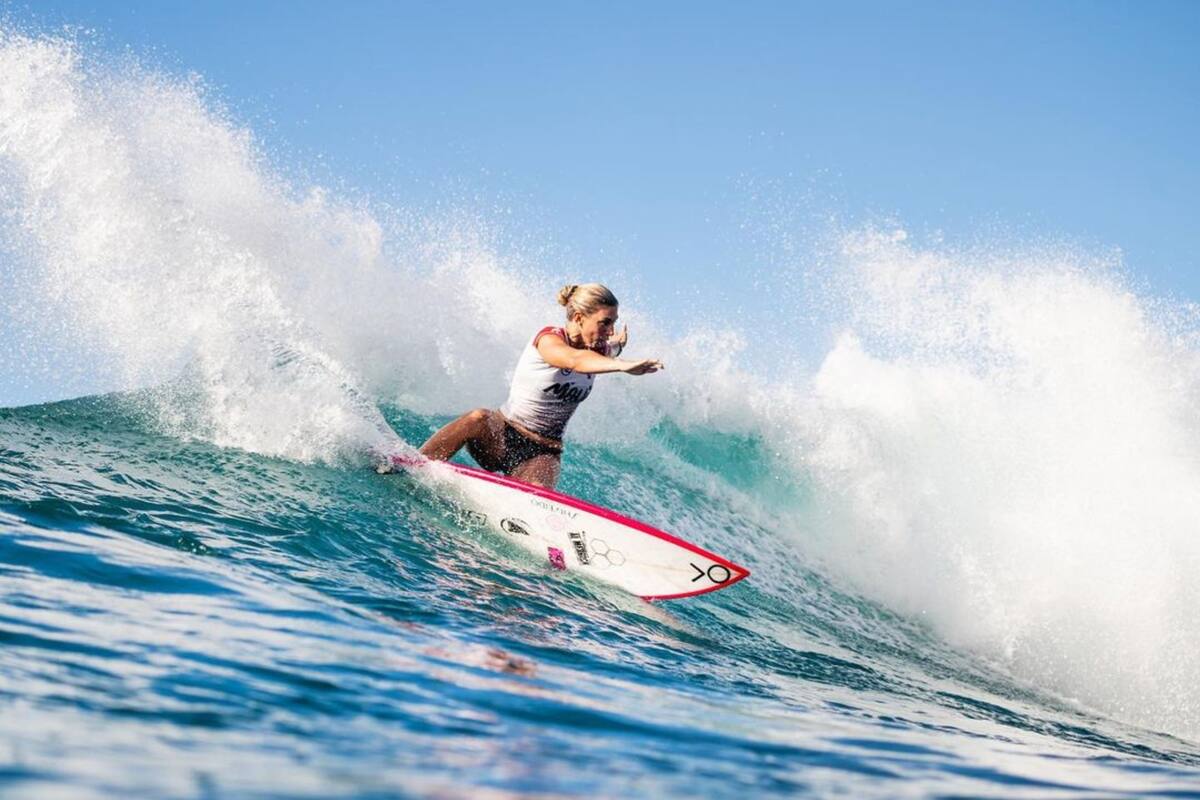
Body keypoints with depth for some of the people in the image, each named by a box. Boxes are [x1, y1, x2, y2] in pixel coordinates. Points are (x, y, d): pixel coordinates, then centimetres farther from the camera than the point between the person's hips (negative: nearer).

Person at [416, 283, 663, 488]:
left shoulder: (598, 351, 2)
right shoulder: (549, 339, -17)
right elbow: (575, 361, -42)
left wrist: (615, 348, 7)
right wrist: (623, 365, -59)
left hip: (542, 452, 4)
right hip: (501, 434, -4)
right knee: (477, 419, -38)